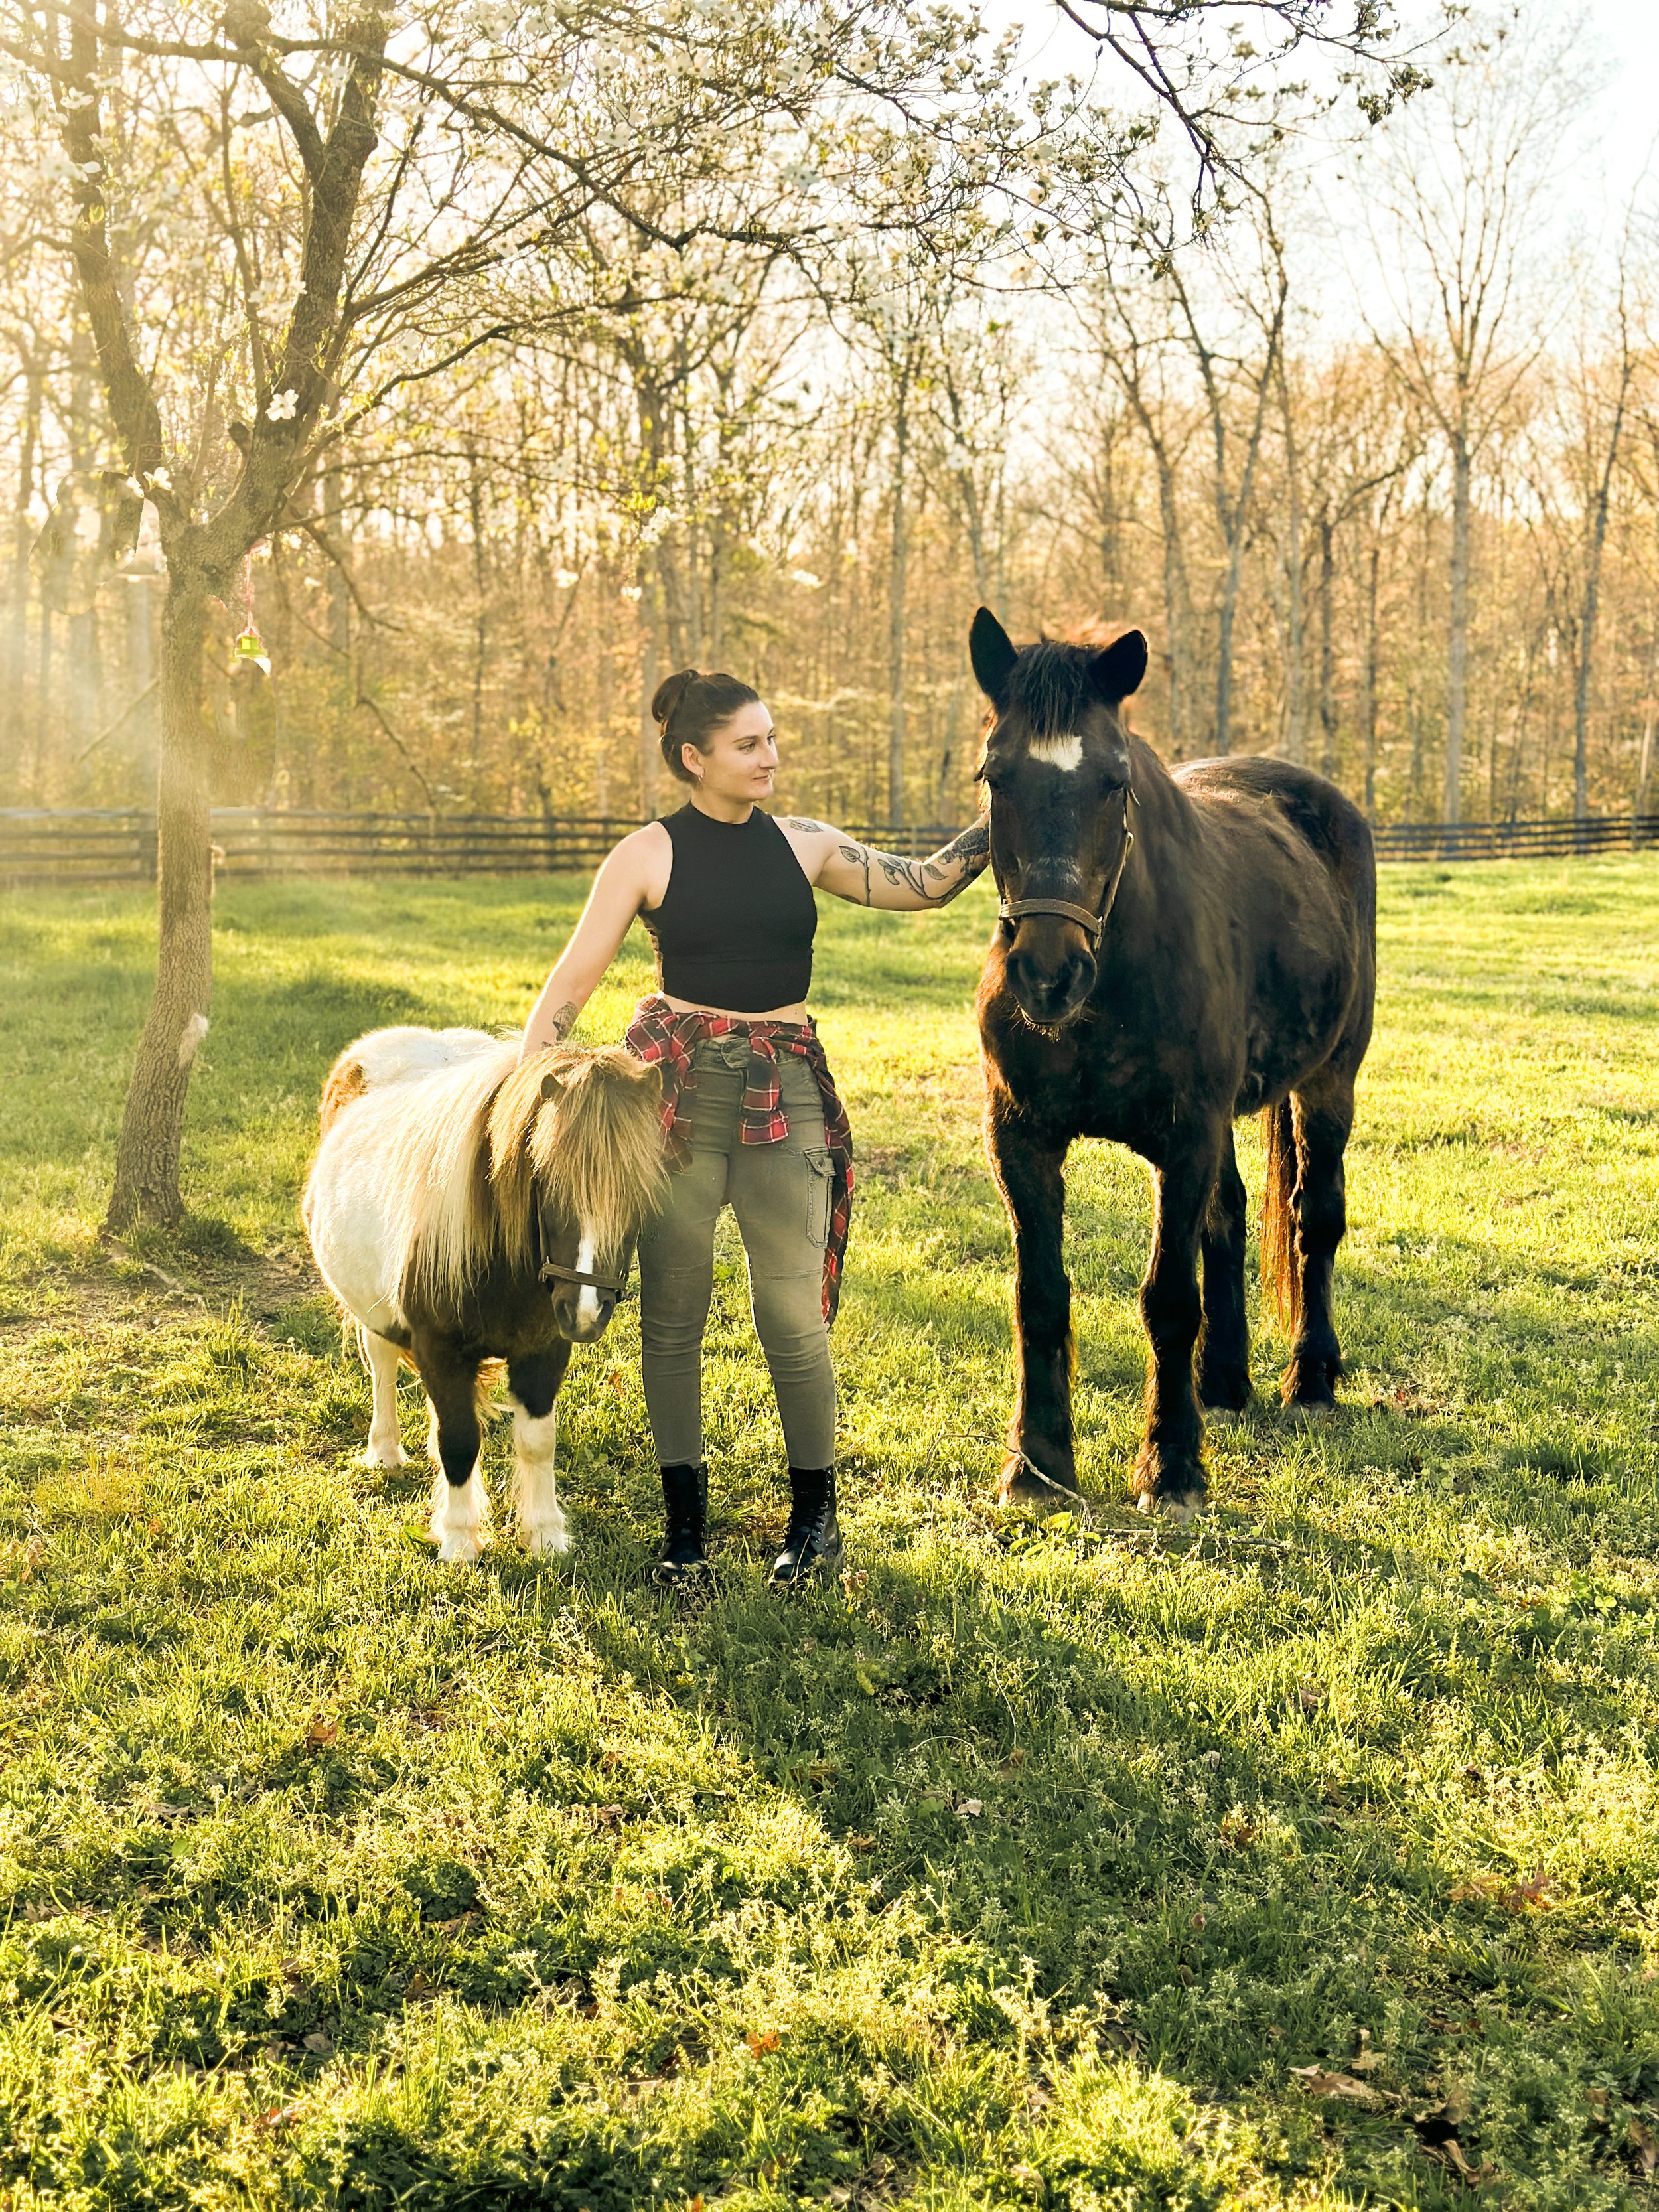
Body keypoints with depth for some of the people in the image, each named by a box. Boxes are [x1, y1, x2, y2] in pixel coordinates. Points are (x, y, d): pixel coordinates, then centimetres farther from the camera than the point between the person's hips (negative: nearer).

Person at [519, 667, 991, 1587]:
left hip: (786, 1090, 1)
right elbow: (568, 989, 0)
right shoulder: (646, 856, -1)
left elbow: (922, 883, 10)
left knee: (792, 1316, -2)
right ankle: (684, 1516, 20)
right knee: (673, 1309, 6)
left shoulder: (804, 844, 8)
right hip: (674, 1087, -1)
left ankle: (815, 1518, 14)